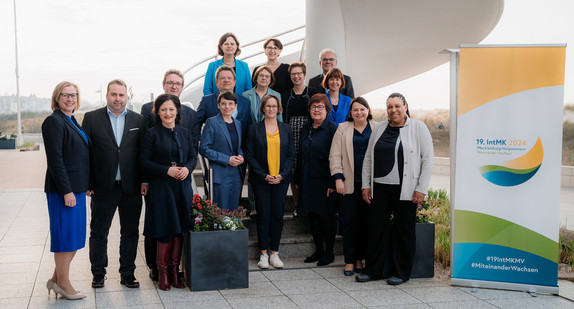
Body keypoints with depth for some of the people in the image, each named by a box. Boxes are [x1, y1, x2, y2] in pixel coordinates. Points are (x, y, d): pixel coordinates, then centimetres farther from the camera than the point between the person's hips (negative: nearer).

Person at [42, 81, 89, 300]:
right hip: (63, 189, -9)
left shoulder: (73, 122, 16)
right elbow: (55, 159, -17)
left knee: (75, 235, 13)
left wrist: (86, 185, 16)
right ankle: (63, 284, 11)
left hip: (76, 188, 9)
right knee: (65, 235, -1)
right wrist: (66, 191, -20)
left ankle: (56, 279, 23)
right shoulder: (54, 121, -11)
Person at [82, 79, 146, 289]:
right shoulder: (92, 118, 2)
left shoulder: (138, 120, 7)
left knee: (130, 232, 8)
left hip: (131, 187, 1)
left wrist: (145, 181, 0)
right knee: (98, 233, 8)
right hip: (103, 187, -1)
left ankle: (127, 273, 20)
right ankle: (98, 274, 22)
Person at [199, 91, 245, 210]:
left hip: (237, 174, 6)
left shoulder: (237, 123, 13)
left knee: (234, 211, 10)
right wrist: (227, 159, -15)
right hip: (220, 175, -6)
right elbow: (204, 149, -10)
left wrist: (240, 156, 1)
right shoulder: (212, 122, -7)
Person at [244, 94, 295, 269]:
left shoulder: (286, 129, 8)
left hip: (281, 179, 2)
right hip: (261, 180, -2)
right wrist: (264, 175, -11)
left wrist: (282, 175, -7)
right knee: (263, 215, 0)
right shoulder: (255, 129, 1)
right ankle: (263, 254, 9)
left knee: (278, 214, 4)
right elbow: (249, 156, -2)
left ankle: (274, 253, 13)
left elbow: (291, 155, 6)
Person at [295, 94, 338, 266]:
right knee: (312, 216, 10)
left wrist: (333, 183, -16)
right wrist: (298, 180, 13)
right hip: (307, 181, 6)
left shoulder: (332, 129, -7)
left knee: (327, 216, 2)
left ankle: (329, 252, 15)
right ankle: (318, 250, 22)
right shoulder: (306, 129, 12)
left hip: (324, 181, -6)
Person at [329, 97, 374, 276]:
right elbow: (335, 155, 3)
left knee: (366, 221, 5)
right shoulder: (343, 129, 7)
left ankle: (359, 258, 17)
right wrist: (338, 178, -6)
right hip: (349, 184, -1)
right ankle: (349, 261, 8)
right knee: (350, 221, -1)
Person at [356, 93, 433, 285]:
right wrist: (366, 185, 8)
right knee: (376, 228, 5)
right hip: (380, 188, 4)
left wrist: (421, 189, -9)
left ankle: (401, 273, 17)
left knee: (403, 230, 4)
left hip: (406, 189, -4)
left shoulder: (418, 128, -1)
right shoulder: (379, 128, 11)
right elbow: (368, 157, 14)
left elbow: (427, 159, -4)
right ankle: (374, 270, 18)